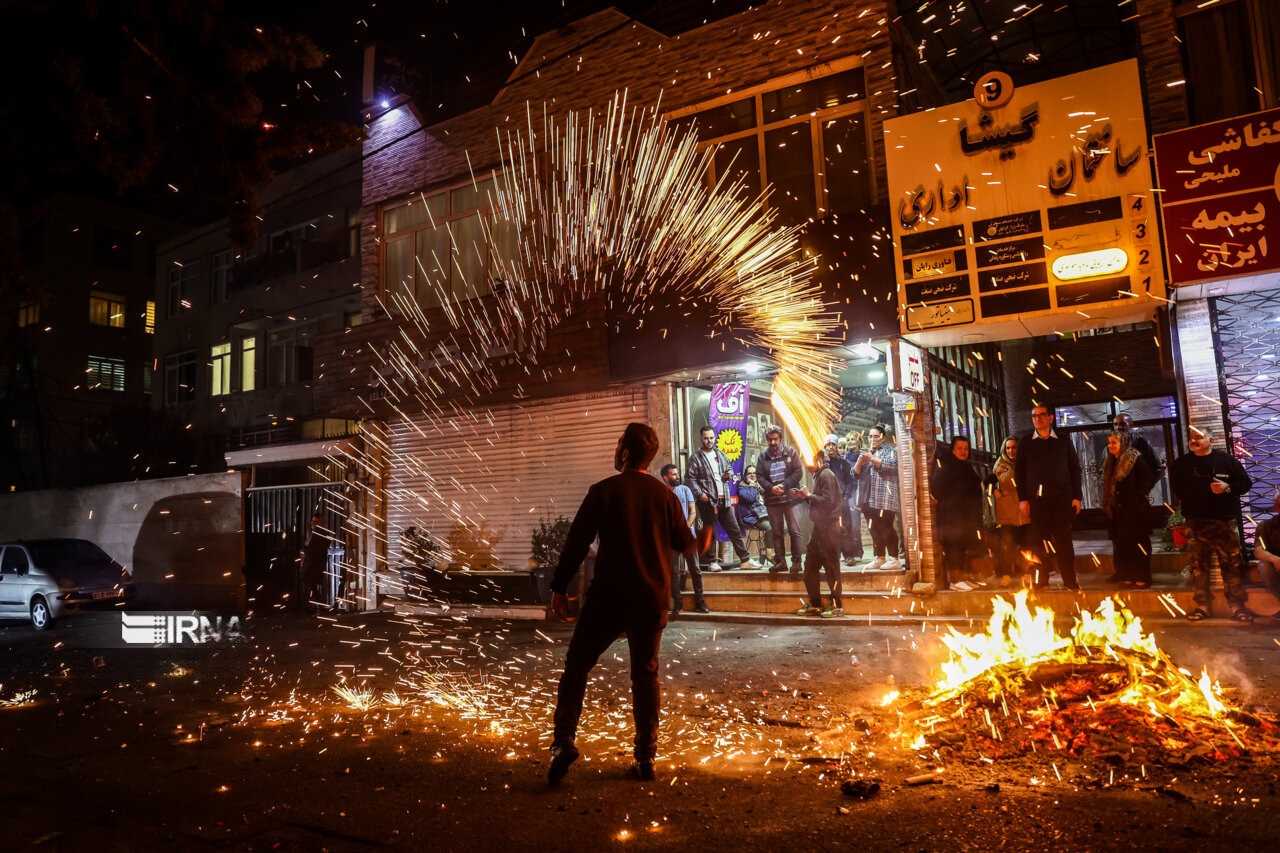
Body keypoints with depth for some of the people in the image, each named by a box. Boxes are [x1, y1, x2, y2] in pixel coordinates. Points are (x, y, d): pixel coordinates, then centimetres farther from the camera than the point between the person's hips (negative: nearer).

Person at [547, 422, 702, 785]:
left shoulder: (603, 492, -7)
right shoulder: (665, 495, 3)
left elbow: (577, 541, -7)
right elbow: (685, 544, 10)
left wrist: (559, 587, 1)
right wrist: (701, 536, 33)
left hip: (609, 596, -3)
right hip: (652, 600, 3)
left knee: (577, 665, 9)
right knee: (646, 675, 12)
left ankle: (564, 739, -3)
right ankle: (646, 758, 14)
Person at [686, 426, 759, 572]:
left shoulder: (720, 454, 15)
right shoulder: (696, 458, -2)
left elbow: (730, 469, 26)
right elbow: (691, 479, -7)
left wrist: (729, 475, 3)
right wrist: (700, 494, -18)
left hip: (724, 499, 5)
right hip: (708, 500, -5)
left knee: (735, 530, 6)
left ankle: (745, 560, 11)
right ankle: (711, 562, 12)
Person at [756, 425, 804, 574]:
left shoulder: (791, 452, 3)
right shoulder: (763, 456, 9)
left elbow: (798, 472, -3)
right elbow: (759, 476, 4)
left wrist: (784, 485, -13)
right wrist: (771, 487, -13)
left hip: (791, 498, -2)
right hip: (772, 500, 3)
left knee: (794, 531, -3)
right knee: (777, 532, 8)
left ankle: (796, 561, 5)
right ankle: (780, 561, 15)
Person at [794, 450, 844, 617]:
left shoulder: (827, 475, -12)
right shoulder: (819, 476, 17)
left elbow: (828, 501, -22)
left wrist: (809, 495, -12)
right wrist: (804, 496, 6)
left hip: (829, 527, -10)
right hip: (819, 528, 10)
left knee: (831, 566, -3)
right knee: (810, 566, 10)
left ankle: (837, 606, 5)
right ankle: (814, 605, 17)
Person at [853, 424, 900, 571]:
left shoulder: (889, 450, 7)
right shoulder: (867, 453, 24)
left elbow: (892, 465, -12)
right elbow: (856, 473, 17)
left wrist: (872, 459, -15)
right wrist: (860, 462, -3)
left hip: (885, 496, -6)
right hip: (870, 498, 6)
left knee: (886, 527, -11)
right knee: (875, 529, 5)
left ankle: (893, 559, -7)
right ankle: (879, 558, 12)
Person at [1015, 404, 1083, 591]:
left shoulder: (1063, 441, 9)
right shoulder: (1025, 442, 8)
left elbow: (1075, 468, 9)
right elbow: (1018, 471, 7)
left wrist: (1076, 496, 2)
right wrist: (1022, 498, 0)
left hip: (1061, 497, 0)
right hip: (1037, 498, 0)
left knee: (1063, 538, 0)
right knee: (1041, 539, 2)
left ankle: (1069, 580, 7)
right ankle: (1041, 580, 9)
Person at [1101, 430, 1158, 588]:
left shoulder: (1136, 459, -9)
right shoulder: (1111, 462, 14)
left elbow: (1150, 479, -13)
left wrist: (1138, 496, -14)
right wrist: (1108, 506, 13)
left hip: (1135, 510, -7)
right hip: (1118, 511, 7)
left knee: (1138, 543, -2)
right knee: (1122, 544, 7)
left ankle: (1142, 577, 3)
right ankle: (1128, 576, 13)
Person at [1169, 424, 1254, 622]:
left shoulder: (1226, 460, 3)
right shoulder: (1181, 464, 9)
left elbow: (1246, 483, 4)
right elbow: (1176, 487, 23)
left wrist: (1228, 487, -13)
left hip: (1224, 522, -2)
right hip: (1195, 524, 2)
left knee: (1231, 564, -2)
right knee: (1198, 565, 5)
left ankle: (1237, 605, 7)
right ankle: (1202, 605, 13)